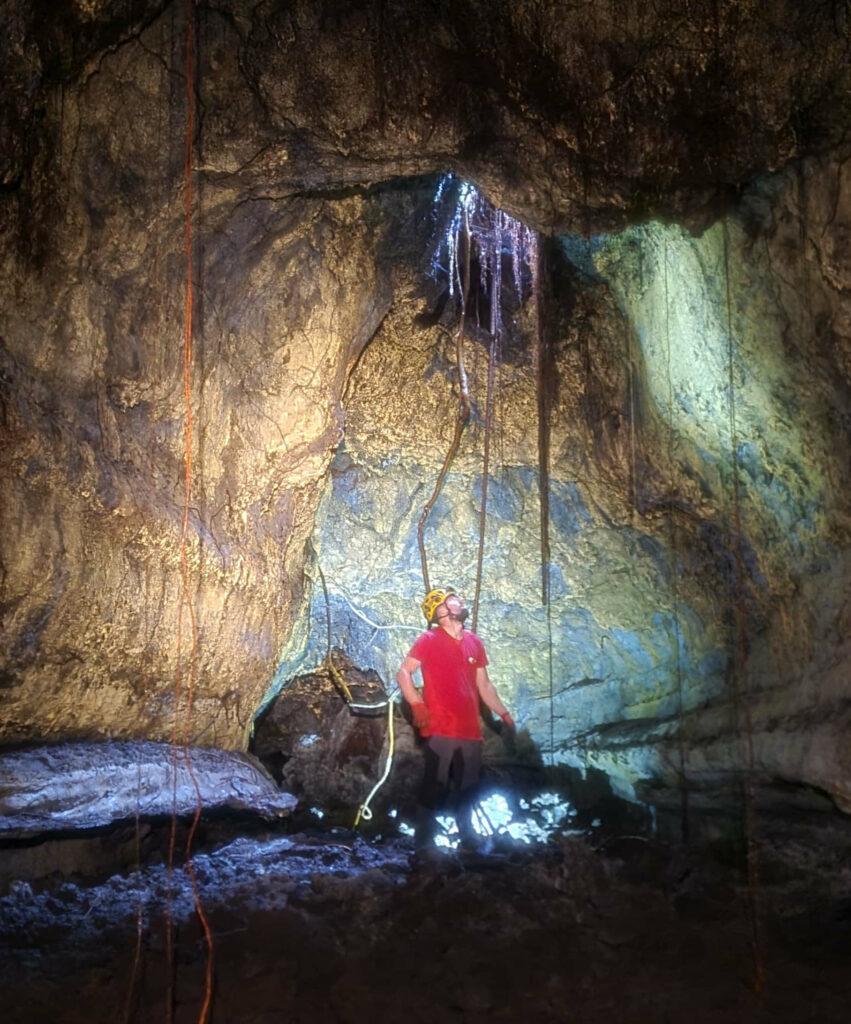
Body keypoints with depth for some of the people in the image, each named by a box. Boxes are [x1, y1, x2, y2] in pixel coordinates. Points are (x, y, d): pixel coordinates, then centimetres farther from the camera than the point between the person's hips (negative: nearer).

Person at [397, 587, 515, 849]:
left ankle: (467, 837, 28)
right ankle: (423, 843, 4)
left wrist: (504, 713, 14)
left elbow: (484, 685, 18)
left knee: (467, 789, 14)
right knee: (434, 788, -5)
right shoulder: (428, 640, -4)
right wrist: (417, 705, -18)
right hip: (440, 730, -5)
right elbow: (403, 673, -6)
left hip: (470, 730, 5)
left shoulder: (474, 642, 12)